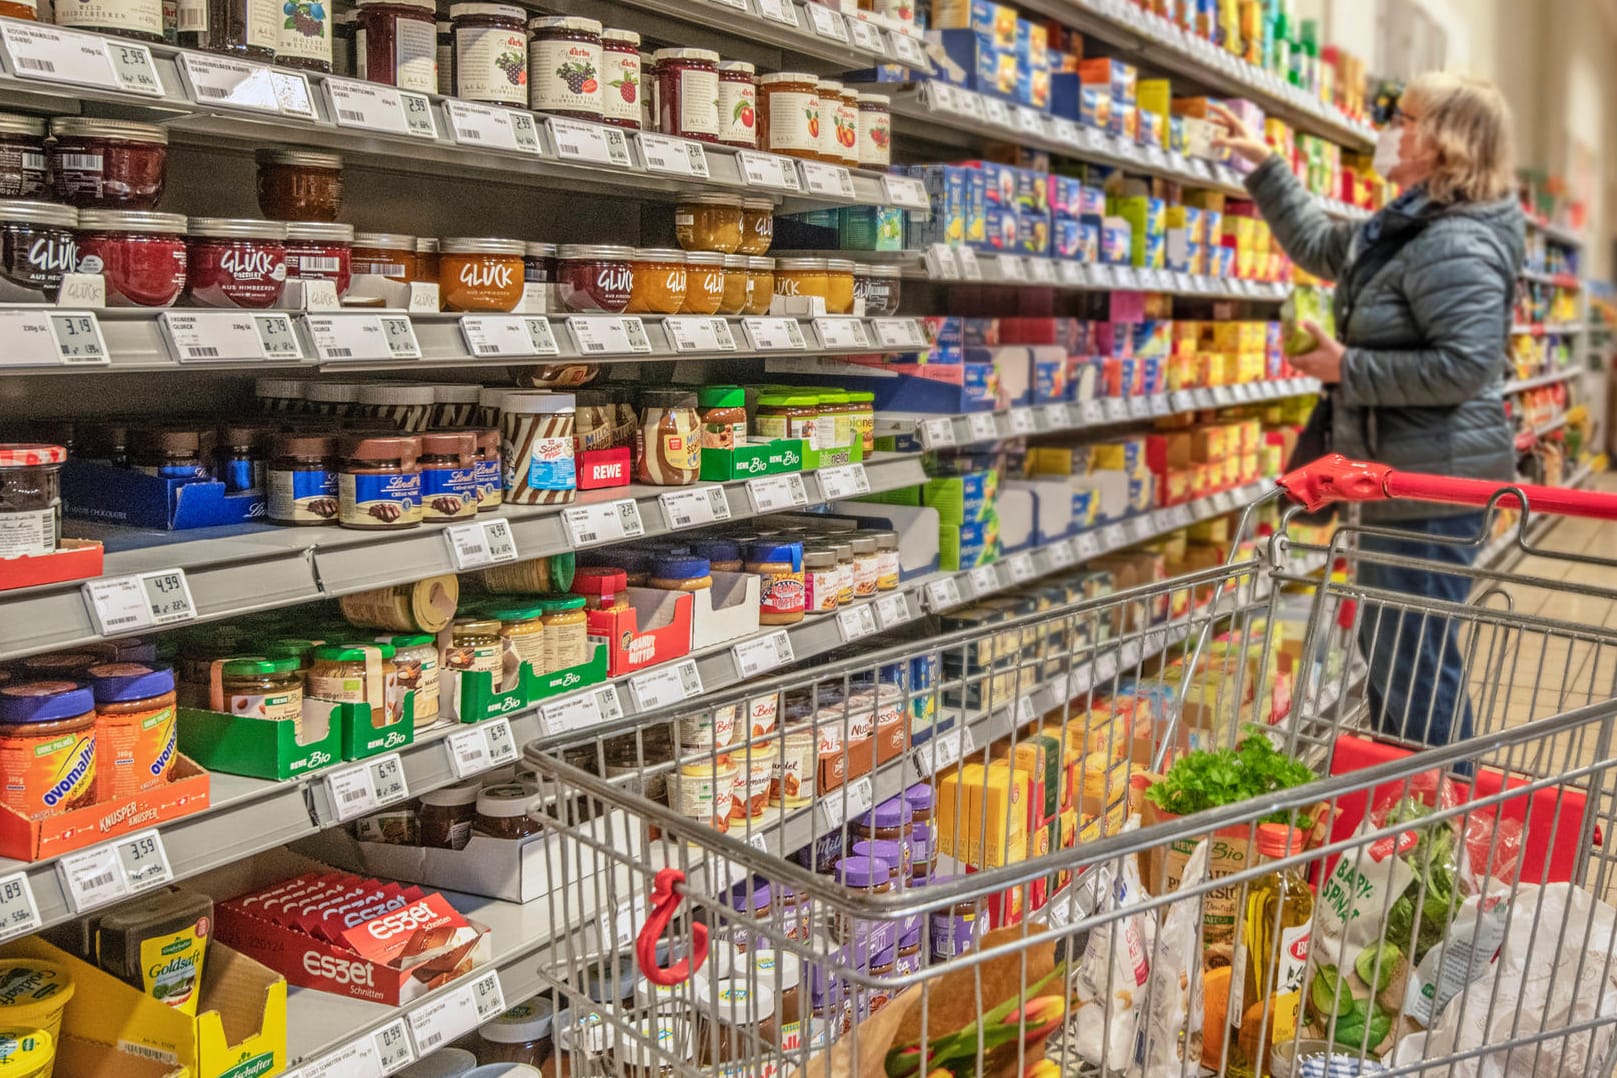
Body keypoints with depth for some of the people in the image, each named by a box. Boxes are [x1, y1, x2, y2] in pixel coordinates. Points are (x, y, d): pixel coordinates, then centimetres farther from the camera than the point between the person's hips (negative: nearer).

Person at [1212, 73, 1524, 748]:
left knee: (1414, 656, -5)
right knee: (1383, 645, 21)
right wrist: (1264, 166, 26)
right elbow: (1321, 246, 28)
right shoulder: (1403, 228, 12)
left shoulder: (1456, 245, -19)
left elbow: (1468, 364, -27)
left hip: (1434, 483, -11)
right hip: (1401, 476, 11)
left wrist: (1349, 369, -20)